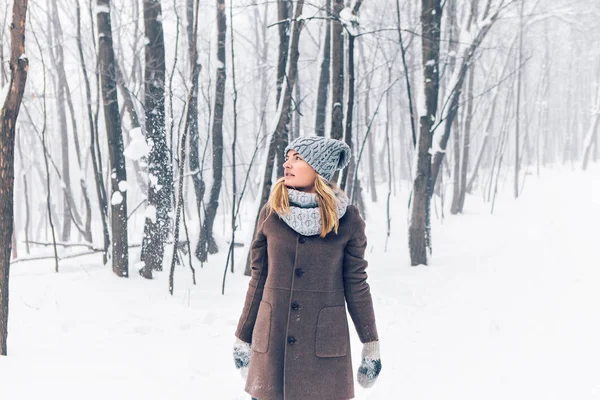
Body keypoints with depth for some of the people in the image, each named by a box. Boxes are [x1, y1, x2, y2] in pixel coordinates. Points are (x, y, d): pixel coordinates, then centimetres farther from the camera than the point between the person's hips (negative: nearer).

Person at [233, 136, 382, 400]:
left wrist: (371, 345, 2)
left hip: (325, 343, -1)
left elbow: (355, 283, 1)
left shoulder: (347, 219, -4)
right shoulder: (270, 213, 1)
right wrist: (242, 338, 9)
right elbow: (258, 279, 6)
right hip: (272, 340, 2)